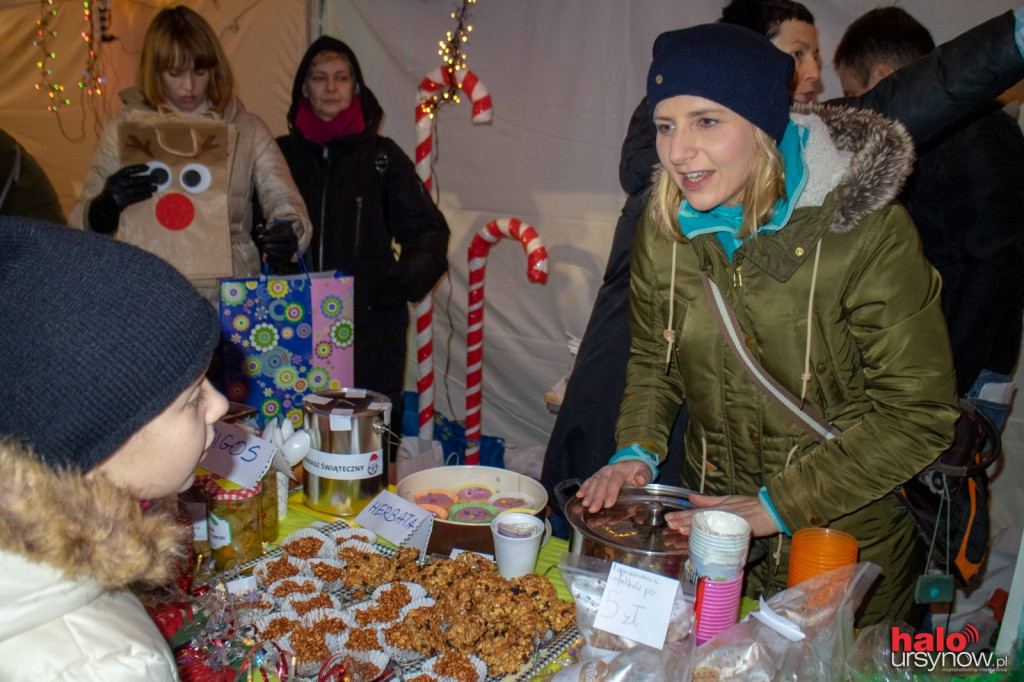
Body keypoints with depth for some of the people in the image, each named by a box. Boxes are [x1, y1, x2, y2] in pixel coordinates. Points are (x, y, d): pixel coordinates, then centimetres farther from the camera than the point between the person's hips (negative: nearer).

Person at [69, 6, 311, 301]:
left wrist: (288, 234, -21)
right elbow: (81, 222, 7)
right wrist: (105, 208, -17)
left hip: (233, 294, 0)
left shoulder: (247, 130, 10)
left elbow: (286, 202, 3)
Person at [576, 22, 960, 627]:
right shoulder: (663, 229, -7)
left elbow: (920, 414, -18)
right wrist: (637, 451, -10)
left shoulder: (869, 230, -22)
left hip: (850, 550, -4)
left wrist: (778, 505, -21)